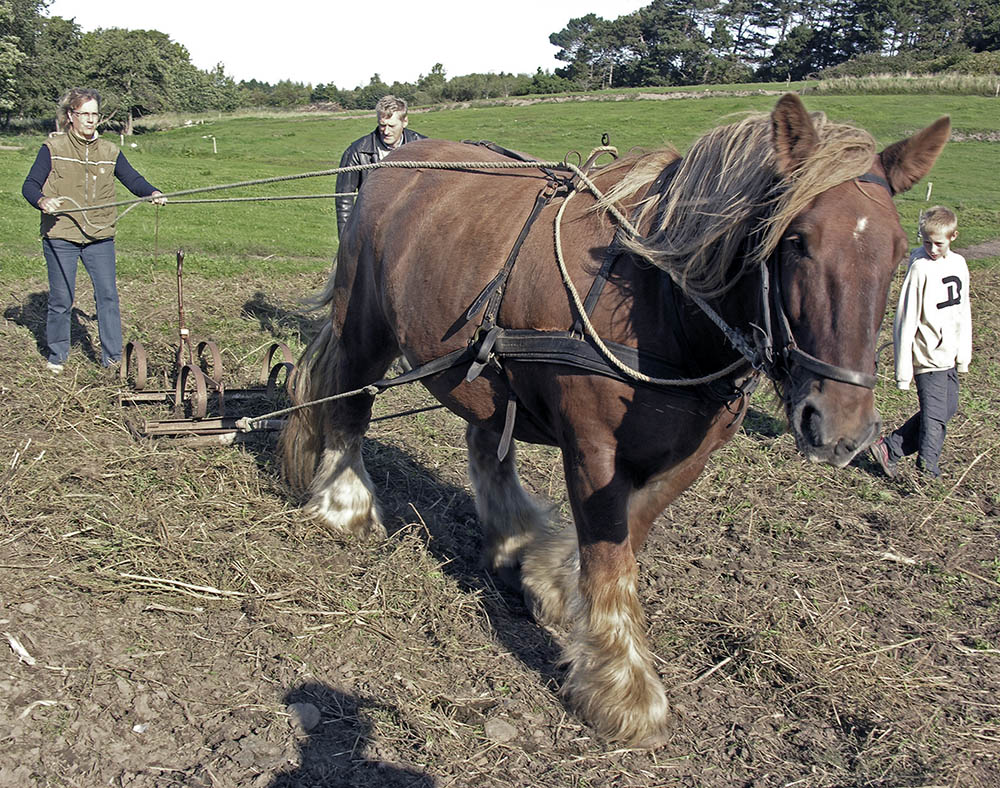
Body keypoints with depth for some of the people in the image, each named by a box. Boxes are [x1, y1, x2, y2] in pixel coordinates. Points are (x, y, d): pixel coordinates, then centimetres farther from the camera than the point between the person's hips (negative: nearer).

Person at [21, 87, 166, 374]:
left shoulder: (109, 151, 9)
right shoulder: (53, 148, 1)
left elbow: (132, 179, 3)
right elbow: (30, 185, -2)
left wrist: (152, 193, -19)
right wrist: (42, 200, -24)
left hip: (100, 237, 2)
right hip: (60, 236, -2)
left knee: (108, 295, -4)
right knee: (61, 299, 3)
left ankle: (112, 357, 5)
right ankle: (57, 356, 21)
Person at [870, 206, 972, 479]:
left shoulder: (958, 264, 5)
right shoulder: (920, 268, -15)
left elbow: (963, 312, 15)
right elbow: (906, 320, -15)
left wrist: (964, 355, 14)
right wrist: (903, 370, -17)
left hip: (950, 357, 7)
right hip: (928, 357, -7)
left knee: (948, 408, 15)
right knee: (935, 416, -1)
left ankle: (890, 448, 21)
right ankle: (928, 472, 16)